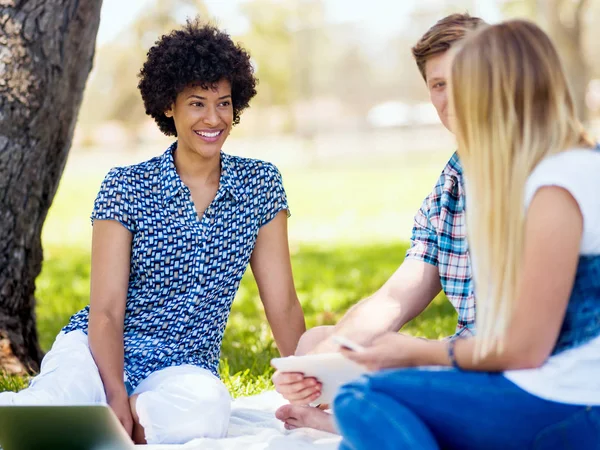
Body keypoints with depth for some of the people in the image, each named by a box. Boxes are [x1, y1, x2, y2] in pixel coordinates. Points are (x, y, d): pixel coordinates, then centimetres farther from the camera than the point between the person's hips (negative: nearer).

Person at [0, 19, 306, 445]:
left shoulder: (260, 185, 4)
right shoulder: (126, 187, -4)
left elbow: (283, 305, 3)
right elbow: (106, 310, -10)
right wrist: (116, 397, -25)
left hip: (183, 368, 3)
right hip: (98, 350, -3)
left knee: (208, 404, -36)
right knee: (62, 393, -39)